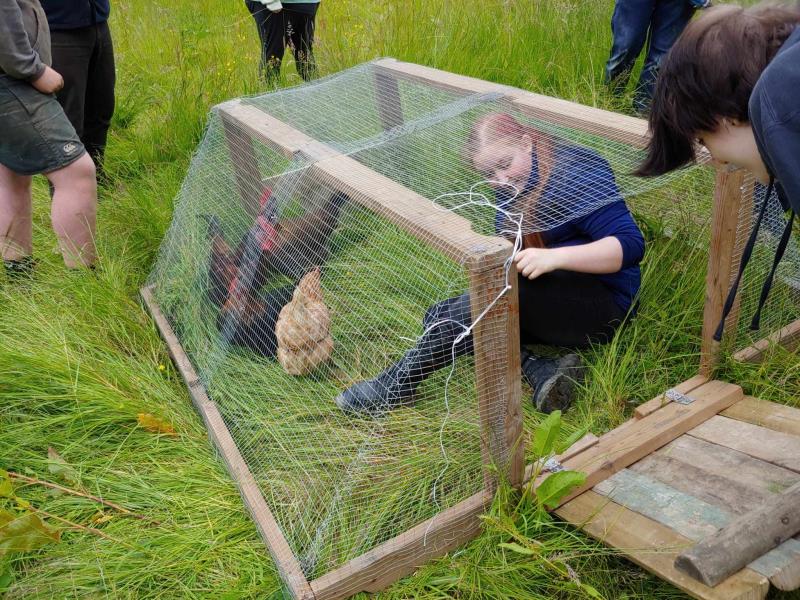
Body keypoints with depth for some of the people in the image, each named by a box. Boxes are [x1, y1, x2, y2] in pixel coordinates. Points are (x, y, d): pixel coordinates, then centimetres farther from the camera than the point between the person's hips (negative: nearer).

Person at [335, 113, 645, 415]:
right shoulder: (512, 187, 8)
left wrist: (555, 257, -37)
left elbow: (630, 244, -24)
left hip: (602, 301, -8)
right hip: (546, 301, 8)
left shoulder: (578, 175, -14)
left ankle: (397, 386, -27)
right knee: (440, 317, -9)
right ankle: (540, 371, -25)